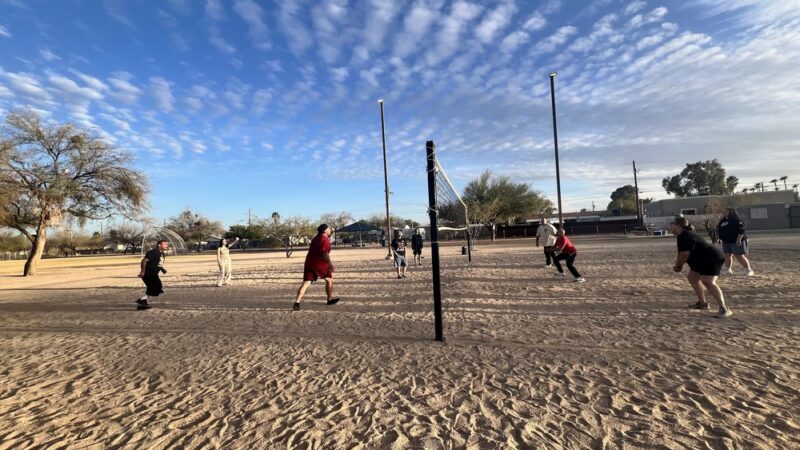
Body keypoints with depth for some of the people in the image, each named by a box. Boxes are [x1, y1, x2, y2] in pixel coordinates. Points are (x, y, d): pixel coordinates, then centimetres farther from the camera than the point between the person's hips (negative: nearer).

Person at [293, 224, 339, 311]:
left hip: (309, 263, 6)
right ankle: (330, 299, 26)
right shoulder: (325, 240, -10)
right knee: (329, 279, 17)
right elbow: (325, 253, -23)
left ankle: (296, 303, -16)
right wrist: (330, 264, -30)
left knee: (306, 283, -3)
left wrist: (330, 231, 35)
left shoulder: (316, 238, 17)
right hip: (320, 265, -6)